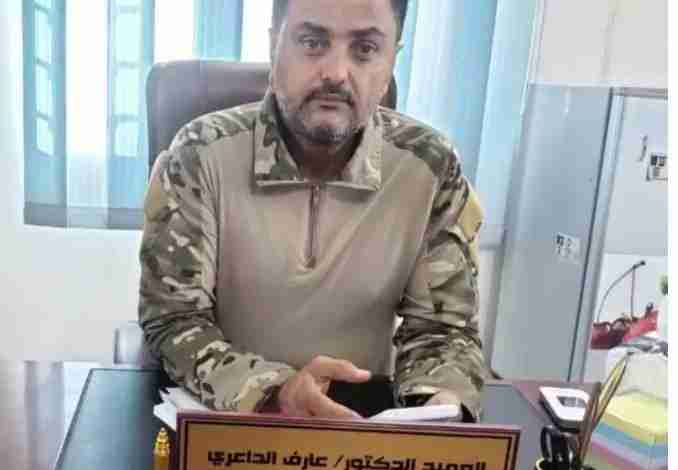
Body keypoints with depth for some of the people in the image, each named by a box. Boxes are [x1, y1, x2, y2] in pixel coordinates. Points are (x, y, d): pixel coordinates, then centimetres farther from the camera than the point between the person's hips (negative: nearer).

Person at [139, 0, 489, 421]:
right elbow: (172, 319, -11)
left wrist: (443, 408, -23)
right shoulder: (201, 156, -13)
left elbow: (442, 327, -2)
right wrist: (271, 394, -29)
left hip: (364, 420, 2)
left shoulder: (432, 169, -9)